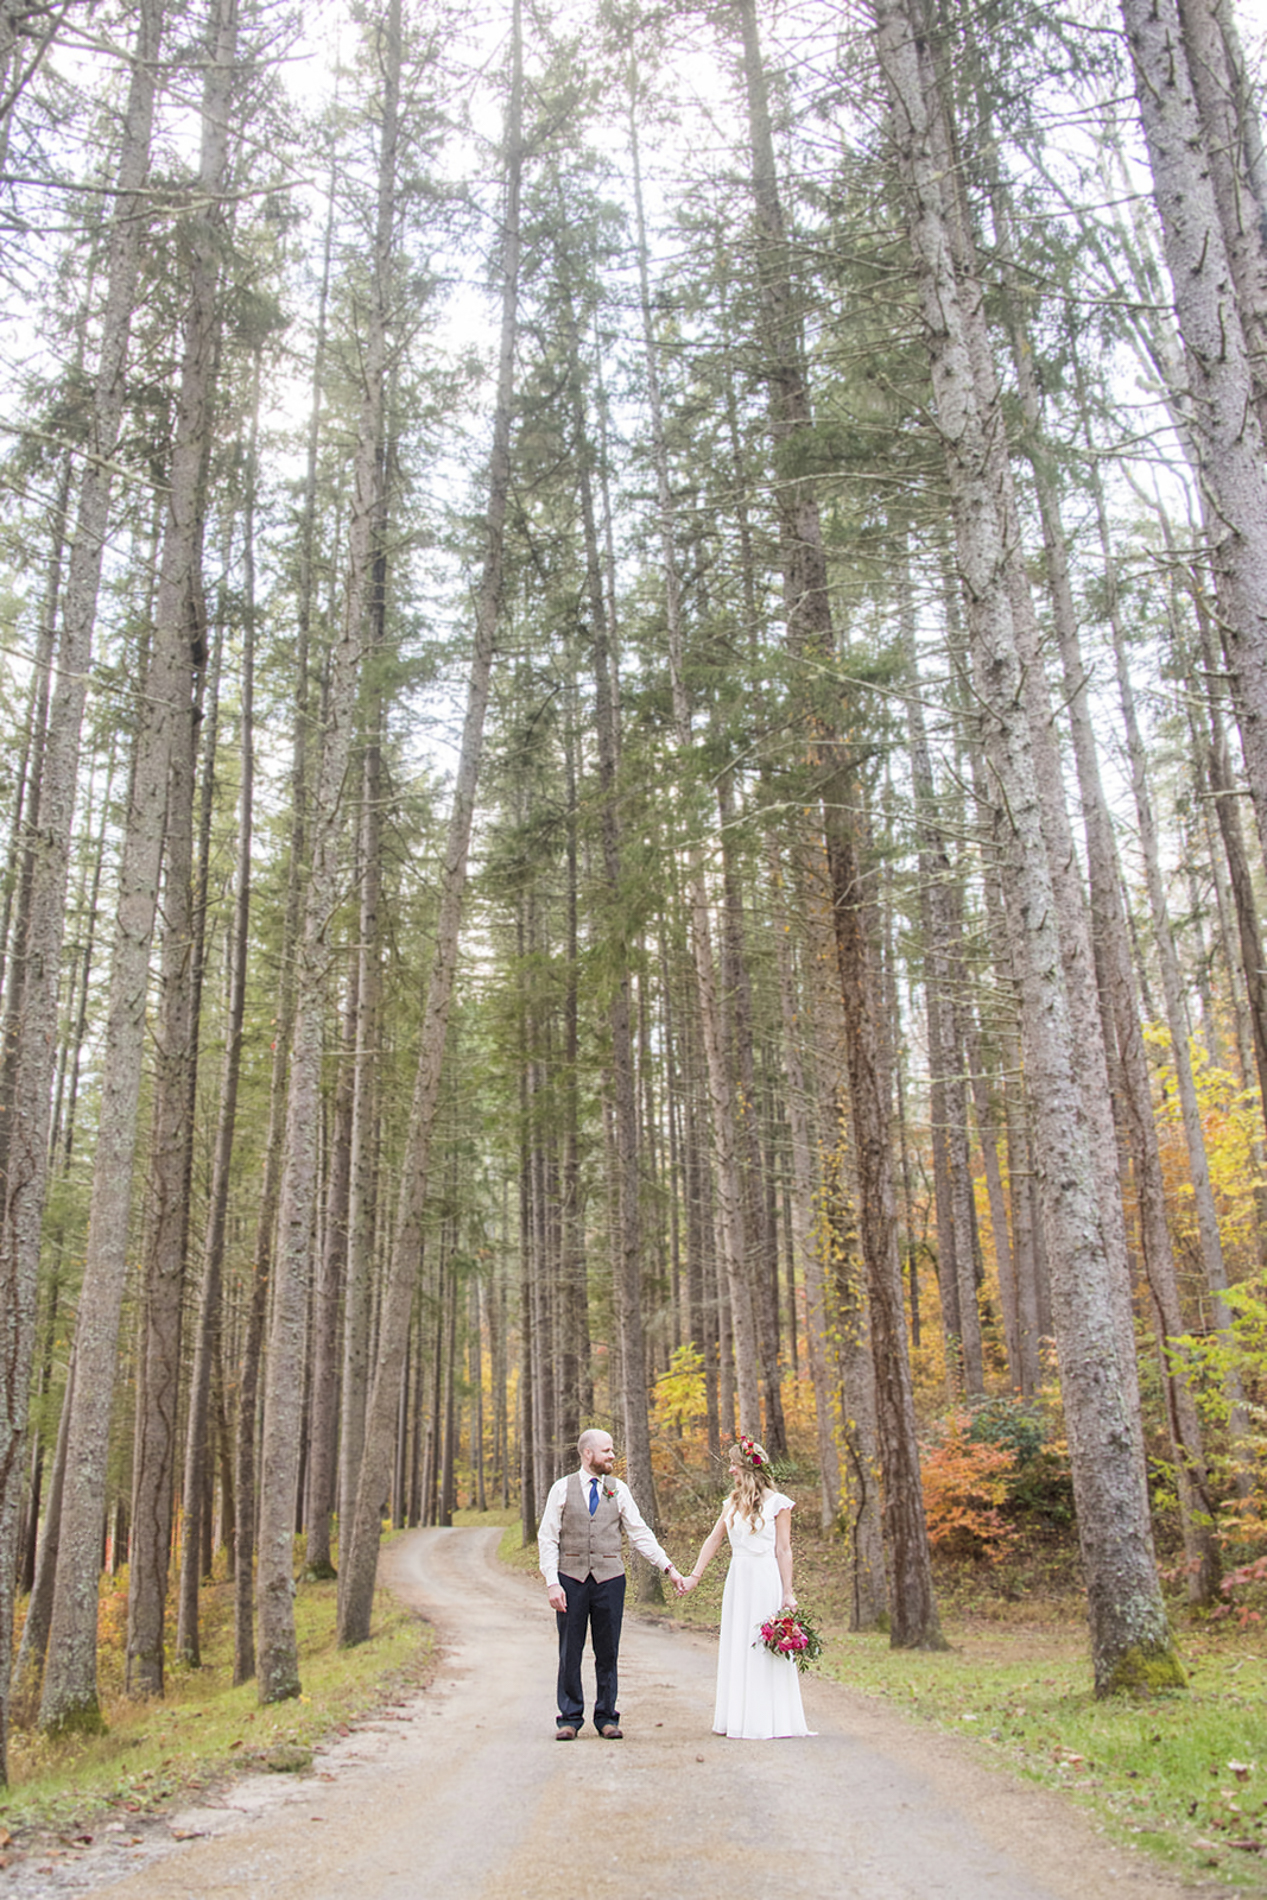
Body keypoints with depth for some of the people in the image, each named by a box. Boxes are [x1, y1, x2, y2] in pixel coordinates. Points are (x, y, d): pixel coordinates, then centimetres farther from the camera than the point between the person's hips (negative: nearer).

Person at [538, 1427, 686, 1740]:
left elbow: (640, 1533, 8)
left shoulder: (619, 1490, 7)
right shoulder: (562, 1489, 1)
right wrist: (552, 1583, -10)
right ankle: (570, 1718, 16)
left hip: (609, 1579, 2)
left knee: (608, 1652, 6)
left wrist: (668, 1567, 2)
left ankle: (606, 1717, 19)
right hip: (572, 1578, -1)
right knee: (570, 1653, 4)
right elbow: (547, 1539, -1)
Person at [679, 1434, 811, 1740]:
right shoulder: (733, 1502, 12)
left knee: (763, 1649, -2)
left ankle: (764, 1722, 7)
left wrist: (787, 1593, -10)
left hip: (765, 1580, -6)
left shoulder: (777, 1503, -5)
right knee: (736, 1647, 9)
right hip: (737, 1579, 6)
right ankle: (736, 1718, 18)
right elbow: (713, 1539, 13)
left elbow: (784, 1550, -6)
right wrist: (694, 1576, 7)